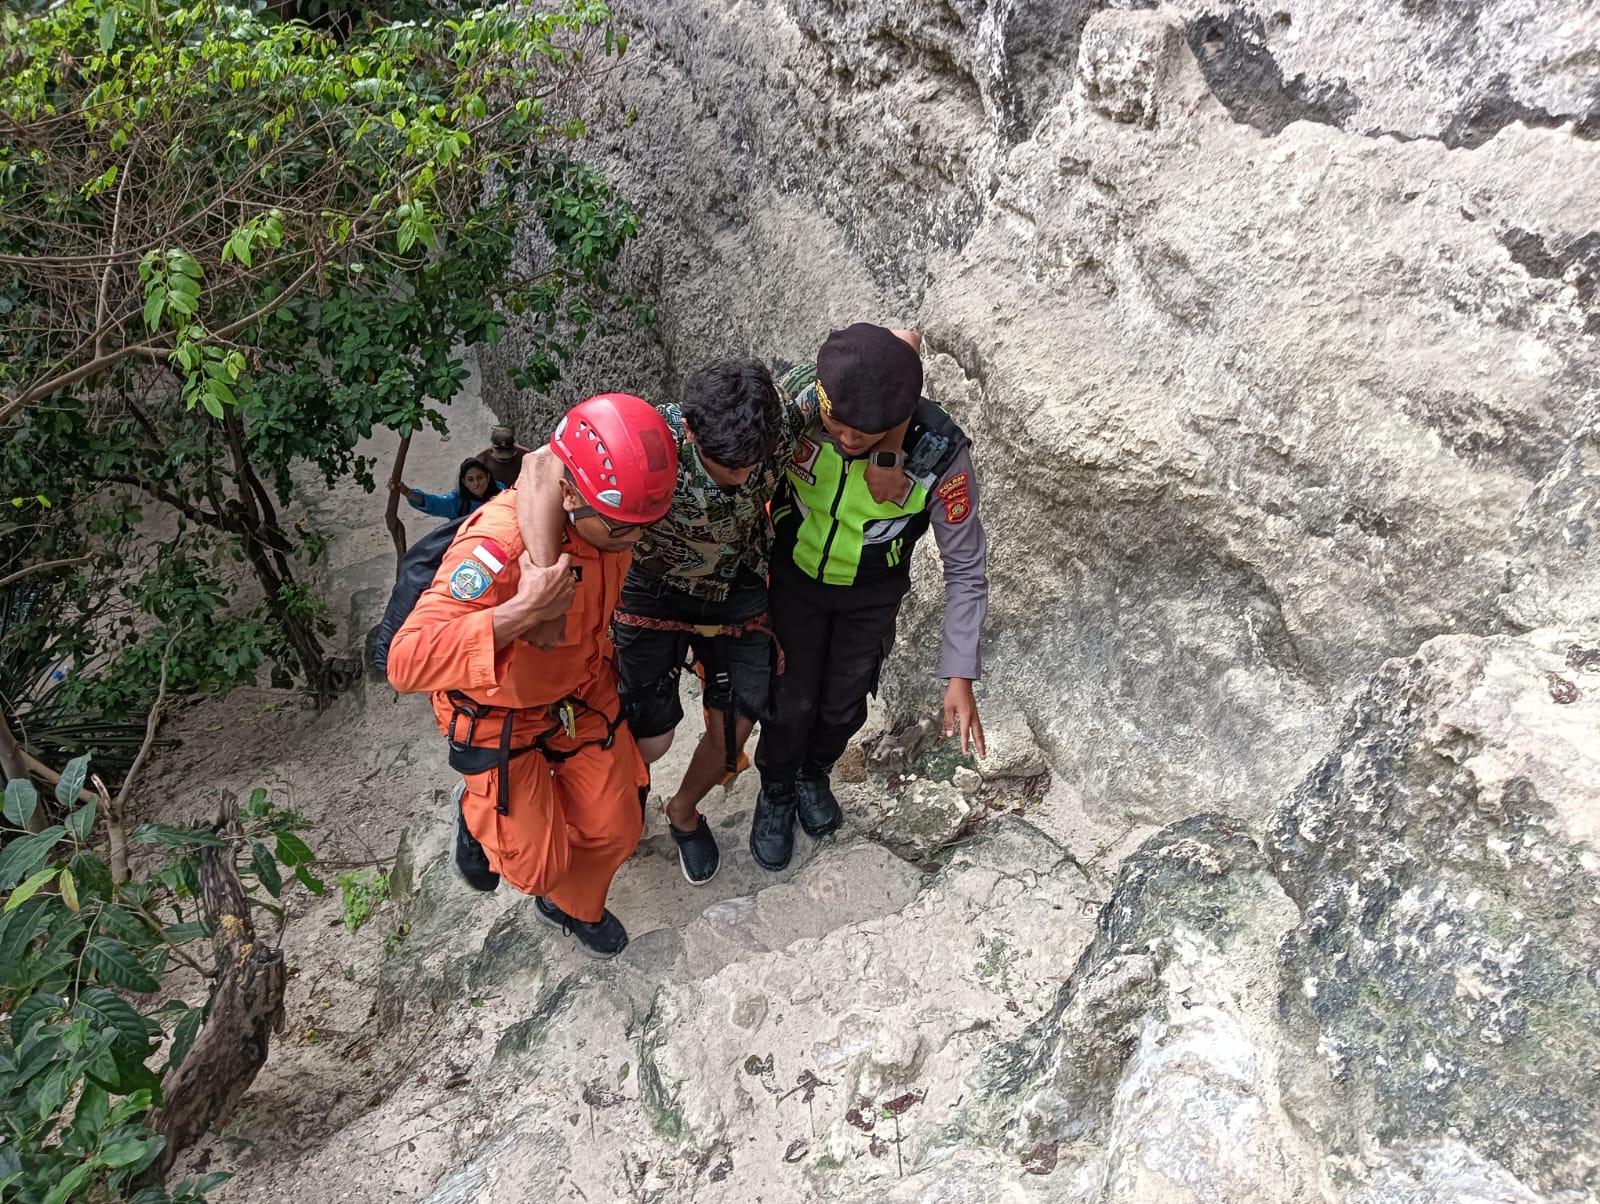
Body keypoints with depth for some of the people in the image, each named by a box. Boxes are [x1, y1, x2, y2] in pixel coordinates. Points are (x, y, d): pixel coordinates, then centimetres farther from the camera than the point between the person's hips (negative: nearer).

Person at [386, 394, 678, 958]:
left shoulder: (607, 513, -19)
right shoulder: (497, 546, -40)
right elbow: (405, 662, -46)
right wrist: (523, 611, -53)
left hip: (582, 692, 5)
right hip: (500, 714, -5)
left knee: (613, 829, 11)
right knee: (540, 861, 3)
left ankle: (574, 907, 45)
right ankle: (478, 813, 38)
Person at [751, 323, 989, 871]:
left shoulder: (941, 455, -34)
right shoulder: (797, 396, -32)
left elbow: (966, 568, -21)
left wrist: (960, 677, -21)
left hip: (872, 594, 0)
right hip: (795, 576, 0)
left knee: (844, 706, 15)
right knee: (791, 702, 6)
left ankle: (813, 771, 49)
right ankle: (776, 791, 38)